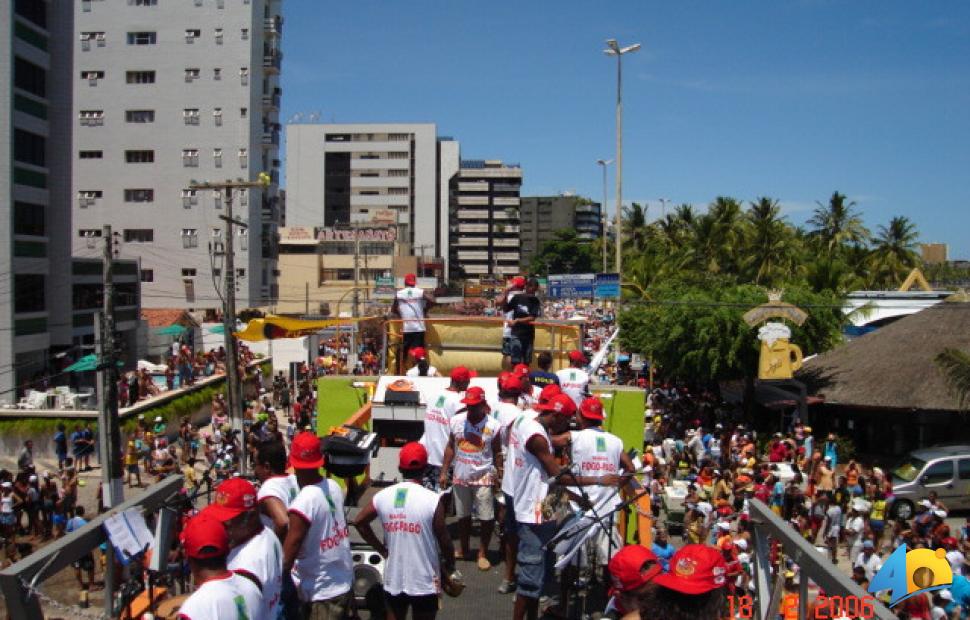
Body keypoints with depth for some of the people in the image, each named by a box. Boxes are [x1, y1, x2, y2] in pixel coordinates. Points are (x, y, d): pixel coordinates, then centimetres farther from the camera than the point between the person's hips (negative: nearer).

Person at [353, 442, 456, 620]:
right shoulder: (433, 500, -16)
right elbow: (444, 539, -10)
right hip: (424, 581, -3)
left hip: (393, 579, 3)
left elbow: (359, 522, 7)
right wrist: (450, 565, 8)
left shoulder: (382, 497, -4)